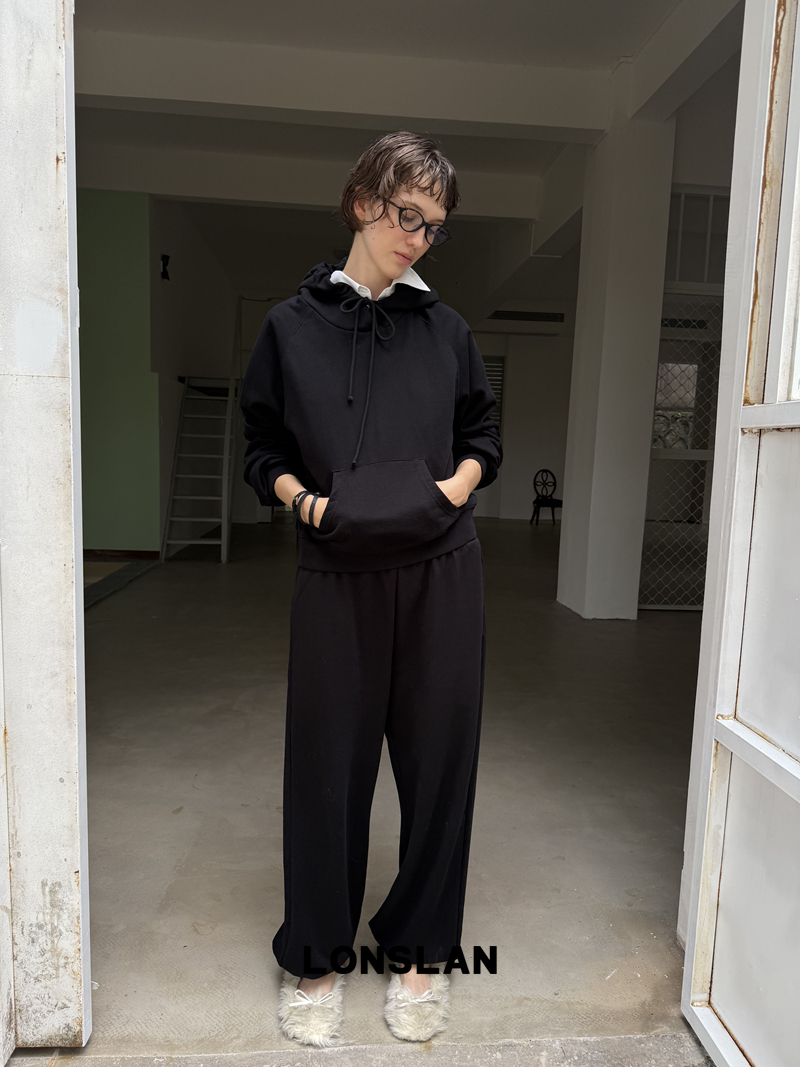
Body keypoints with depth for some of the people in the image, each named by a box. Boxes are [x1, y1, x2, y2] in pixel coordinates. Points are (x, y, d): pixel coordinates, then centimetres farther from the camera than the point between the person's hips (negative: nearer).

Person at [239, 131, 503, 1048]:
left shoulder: (444, 328, 9)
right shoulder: (292, 325, 5)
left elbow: (485, 433, 15)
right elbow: (263, 450, 8)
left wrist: (458, 482, -4)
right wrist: (303, 497, -11)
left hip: (440, 573, 2)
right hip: (336, 577, -1)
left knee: (438, 758, 9)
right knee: (328, 763, 7)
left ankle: (422, 951, 32)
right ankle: (314, 959, 30)